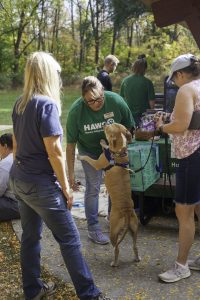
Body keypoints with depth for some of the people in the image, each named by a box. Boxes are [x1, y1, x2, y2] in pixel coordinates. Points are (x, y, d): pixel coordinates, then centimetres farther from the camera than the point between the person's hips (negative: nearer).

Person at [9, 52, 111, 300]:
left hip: (19, 179, 8)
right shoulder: (47, 104, -17)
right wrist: (66, 188, -12)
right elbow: (54, 151, -19)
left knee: (30, 235, 18)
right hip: (40, 183, -8)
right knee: (69, 239, 2)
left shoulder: (20, 104, 7)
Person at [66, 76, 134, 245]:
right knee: (93, 188, -4)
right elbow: (71, 144, -20)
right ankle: (93, 228, 10)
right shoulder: (76, 110, -29)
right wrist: (71, 172, -19)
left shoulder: (116, 101, -26)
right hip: (89, 151, -2)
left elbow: (128, 127, -8)